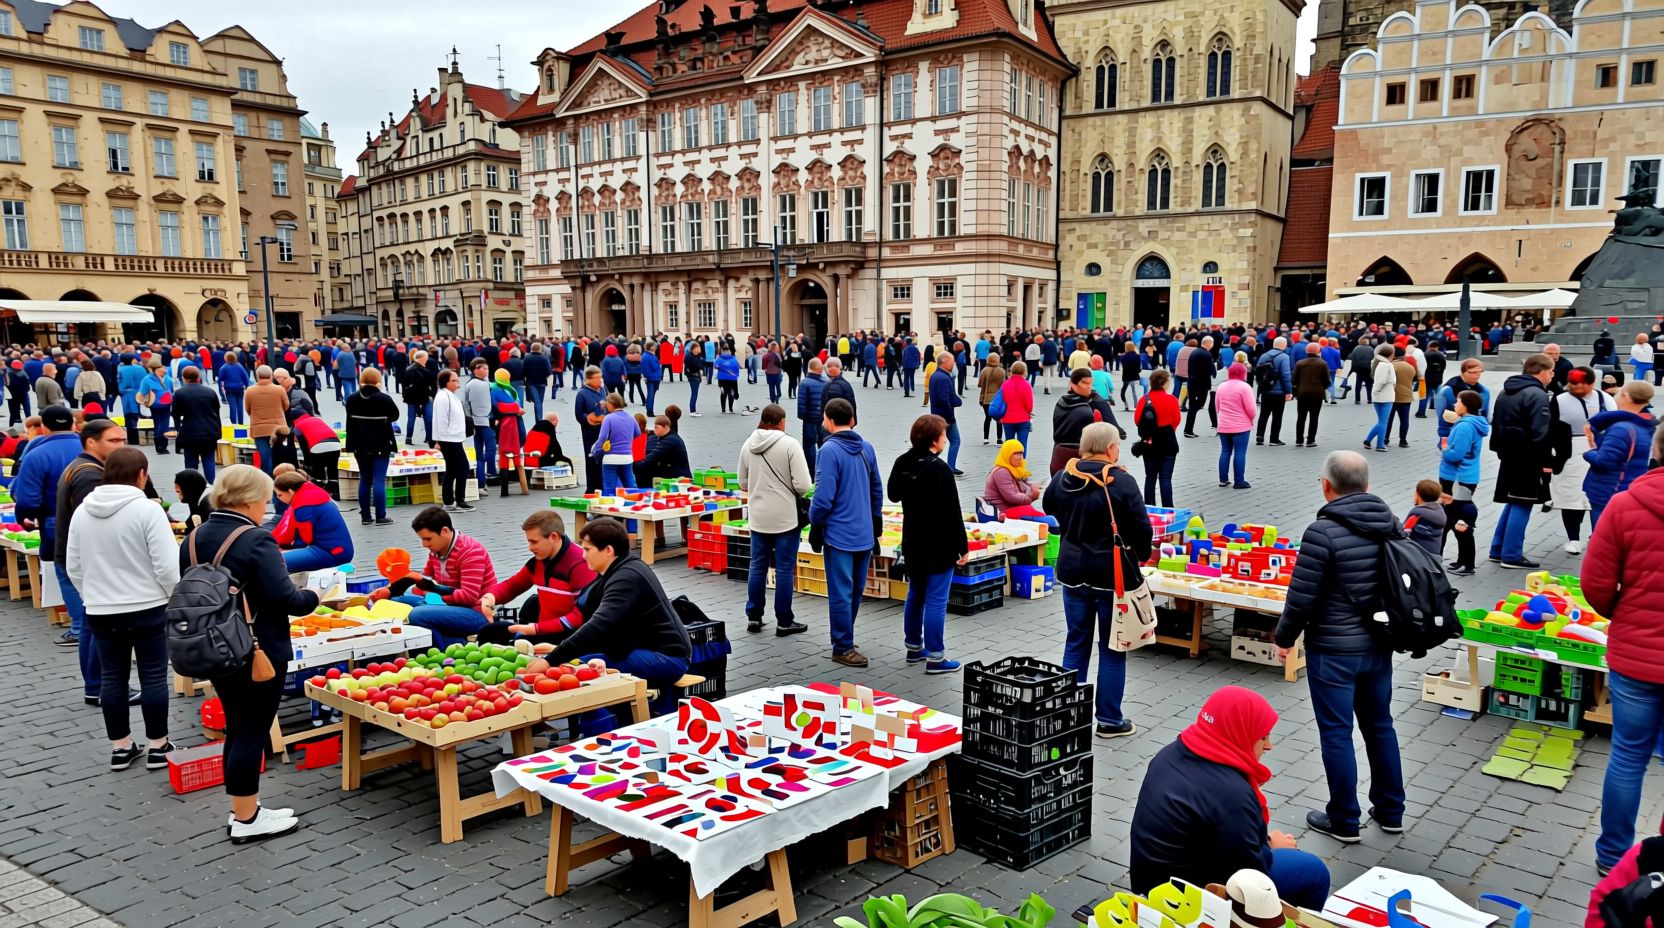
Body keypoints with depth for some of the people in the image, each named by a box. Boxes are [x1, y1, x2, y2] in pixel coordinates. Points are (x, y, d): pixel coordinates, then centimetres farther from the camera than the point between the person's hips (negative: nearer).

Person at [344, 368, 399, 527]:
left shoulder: (352, 399, 2)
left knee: (364, 480, 11)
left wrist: (352, 444, 9)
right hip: (381, 445, -4)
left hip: (360, 445, 4)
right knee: (379, 480, -4)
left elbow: (350, 423, 5)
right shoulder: (384, 399, -11)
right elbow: (395, 416, 3)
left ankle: (365, 516, 12)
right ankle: (380, 516, -5)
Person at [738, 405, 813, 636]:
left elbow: (743, 482, 11)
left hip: (758, 516, 5)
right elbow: (803, 485, -16)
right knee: (784, 569, 3)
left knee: (758, 566, 14)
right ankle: (784, 622, 10)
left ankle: (753, 617, 20)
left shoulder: (748, 445, 3)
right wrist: (793, 491, 5)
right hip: (786, 517, -5)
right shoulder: (790, 444, -13)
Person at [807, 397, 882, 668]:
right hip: (864, 534, 7)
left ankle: (843, 645, 11)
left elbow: (824, 496, -18)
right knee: (855, 591, 13)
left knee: (841, 593, 2)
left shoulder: (830, 450, -14)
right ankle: (843, 645, 20)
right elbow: (877, 490, 14)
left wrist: (815, 525, -5)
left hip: (839, 534, -6)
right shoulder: (867, 448, 7)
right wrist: (876, 522, 24)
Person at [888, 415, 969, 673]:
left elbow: (894, 496, 18)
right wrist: (963, 546, -11)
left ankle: (913, 647, 31)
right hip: (938, 545, -8)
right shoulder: (940, 469, -21)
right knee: (936, 600, -1)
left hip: (912, 542, 8)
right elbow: (952, 513, -19)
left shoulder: (902, 463, 1)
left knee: (915, 594, 19)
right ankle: (935, 657, 4)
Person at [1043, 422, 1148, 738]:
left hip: (1072, 571, 5)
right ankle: (1109, 719, 15)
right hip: (1113, 575, -5)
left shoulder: (1063, 478, -1)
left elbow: (1050, 508, 18)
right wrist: (1142, 555, 3)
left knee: (1076, 642, 16)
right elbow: (1141, 528, -14)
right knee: (1112, 648, 7)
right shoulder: (1121, 482, -18)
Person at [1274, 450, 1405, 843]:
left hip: (1333, 651, -7)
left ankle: (1343, 821, 17)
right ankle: (1390, 811, 33)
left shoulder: (1323, 531, -20)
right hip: (1379, 646, 7)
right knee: (1380, 726, 20)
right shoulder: (1390, 523, 0)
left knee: (1336, 733, 6)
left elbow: (1301, 597, -18)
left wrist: (1284, 637, -2)